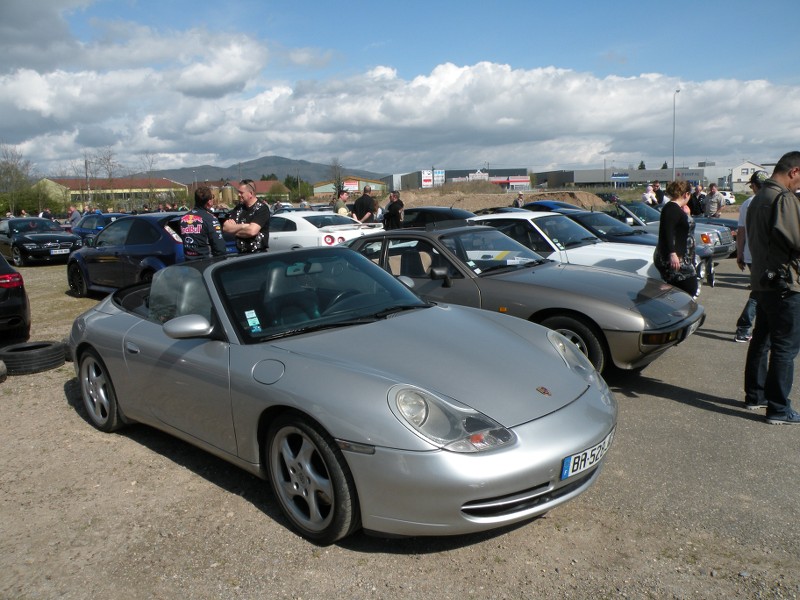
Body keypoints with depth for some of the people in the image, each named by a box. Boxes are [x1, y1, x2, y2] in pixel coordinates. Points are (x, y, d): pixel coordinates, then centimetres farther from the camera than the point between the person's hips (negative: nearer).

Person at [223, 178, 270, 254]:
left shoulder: (262, 208, -10)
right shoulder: (238, 208, 11)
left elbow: (252, 231, -22)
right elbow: (225, 227, 2)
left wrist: (234, 230, -5)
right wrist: (243, 226, -12)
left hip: (258, 254, -6)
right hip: (241, 254, 6)